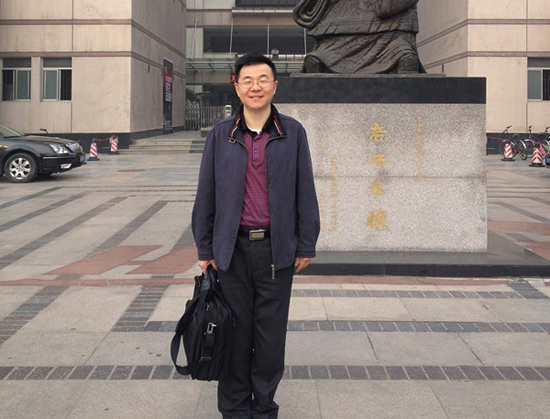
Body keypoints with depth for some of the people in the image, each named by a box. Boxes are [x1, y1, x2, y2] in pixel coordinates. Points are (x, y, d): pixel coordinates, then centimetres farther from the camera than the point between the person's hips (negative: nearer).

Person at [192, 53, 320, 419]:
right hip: (233, 248, 1)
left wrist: (306, 246, 2)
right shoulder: (220, 135, 3)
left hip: (276, 250, 0)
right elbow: (206, 196, 7)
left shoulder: (293, 133, 2)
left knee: (271, 335, 7)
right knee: (236, 331, 7)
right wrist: (205, 249, 5)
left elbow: (305, 193, 3)